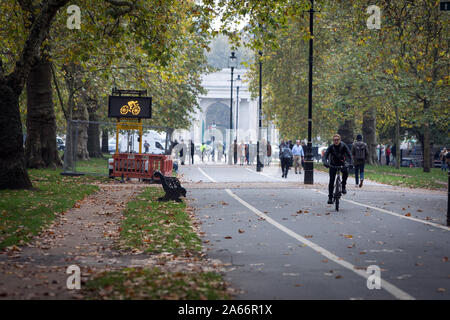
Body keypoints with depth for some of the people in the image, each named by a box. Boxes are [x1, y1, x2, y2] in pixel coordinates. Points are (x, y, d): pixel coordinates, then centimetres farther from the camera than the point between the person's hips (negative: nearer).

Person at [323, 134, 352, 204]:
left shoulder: (343, 146, -15)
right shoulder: (331, 147, -13)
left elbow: (349, 155, -21)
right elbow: (325, 155, -21)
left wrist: (349, 163, -39)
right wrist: (325, 163, -41)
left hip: (342, 164, -1)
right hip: (333, 165, 1)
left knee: (346, 172, -33)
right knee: (331, 180, -8)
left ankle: (343, 186, -13)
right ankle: (330, 197, 0)